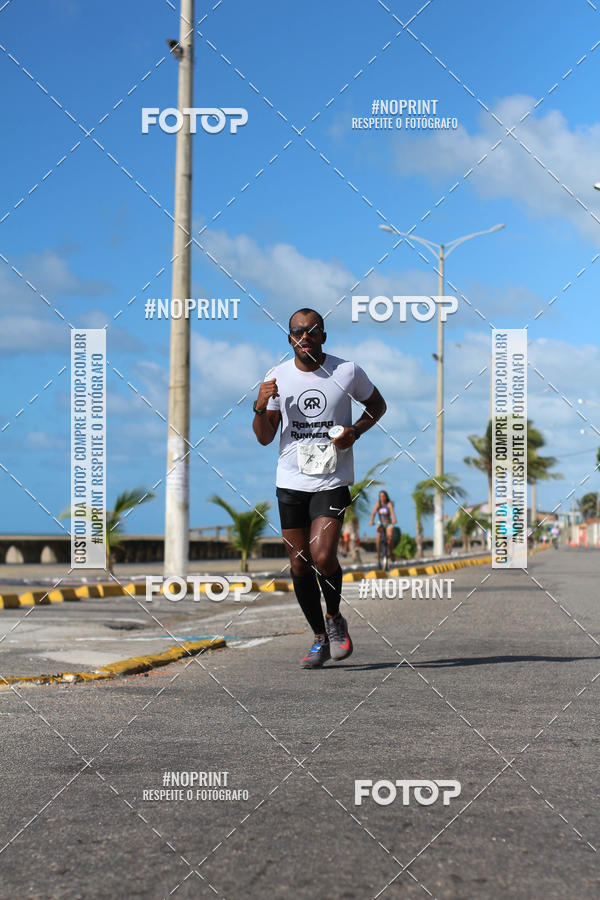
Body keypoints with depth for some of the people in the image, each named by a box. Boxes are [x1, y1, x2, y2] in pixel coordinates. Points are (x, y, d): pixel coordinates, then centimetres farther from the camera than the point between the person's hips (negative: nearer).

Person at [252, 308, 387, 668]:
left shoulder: (347, 371, -4)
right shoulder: (277, 376, 2)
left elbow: (377, 404, 13)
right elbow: (265, 437, 5)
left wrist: (355, 432, -6)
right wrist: (261, 407, -15)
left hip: (332, 480, -3)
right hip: (291, 481, 3)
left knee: (322, 556, -17)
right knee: (299, 564, 5)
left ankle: (335, 617, 12)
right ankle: (320, 638, 21)